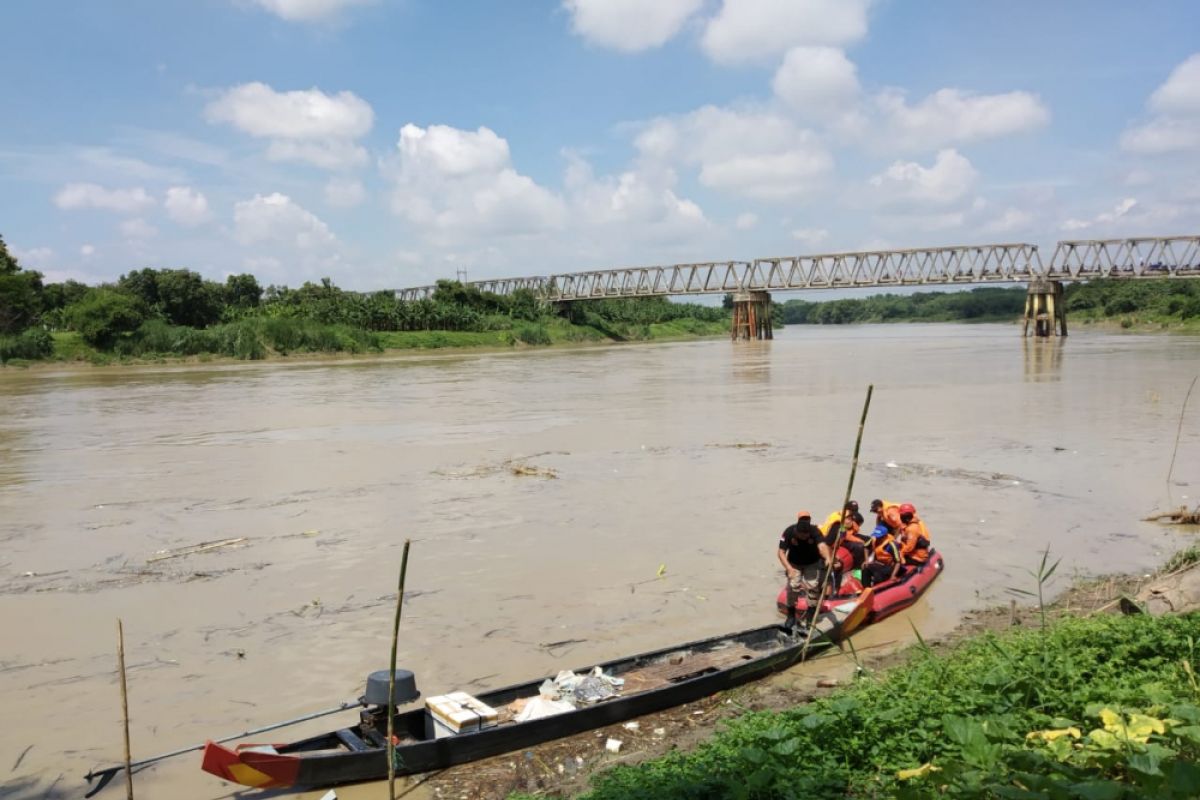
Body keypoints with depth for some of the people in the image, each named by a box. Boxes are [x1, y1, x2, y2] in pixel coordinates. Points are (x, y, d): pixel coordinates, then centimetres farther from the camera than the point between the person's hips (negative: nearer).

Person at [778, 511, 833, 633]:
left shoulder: (815, 531, -31)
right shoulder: (788, 532, -29)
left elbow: (822, 546, -48)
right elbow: (781, 552, -26)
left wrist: (828, 558, -68)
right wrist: (789, 568, -40)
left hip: (812, 563, 0)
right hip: (794, 563, 0)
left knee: (813, 585, -11)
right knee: (793, 586, -13)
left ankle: (811, 614, 10)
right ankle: (791, 615, 6)